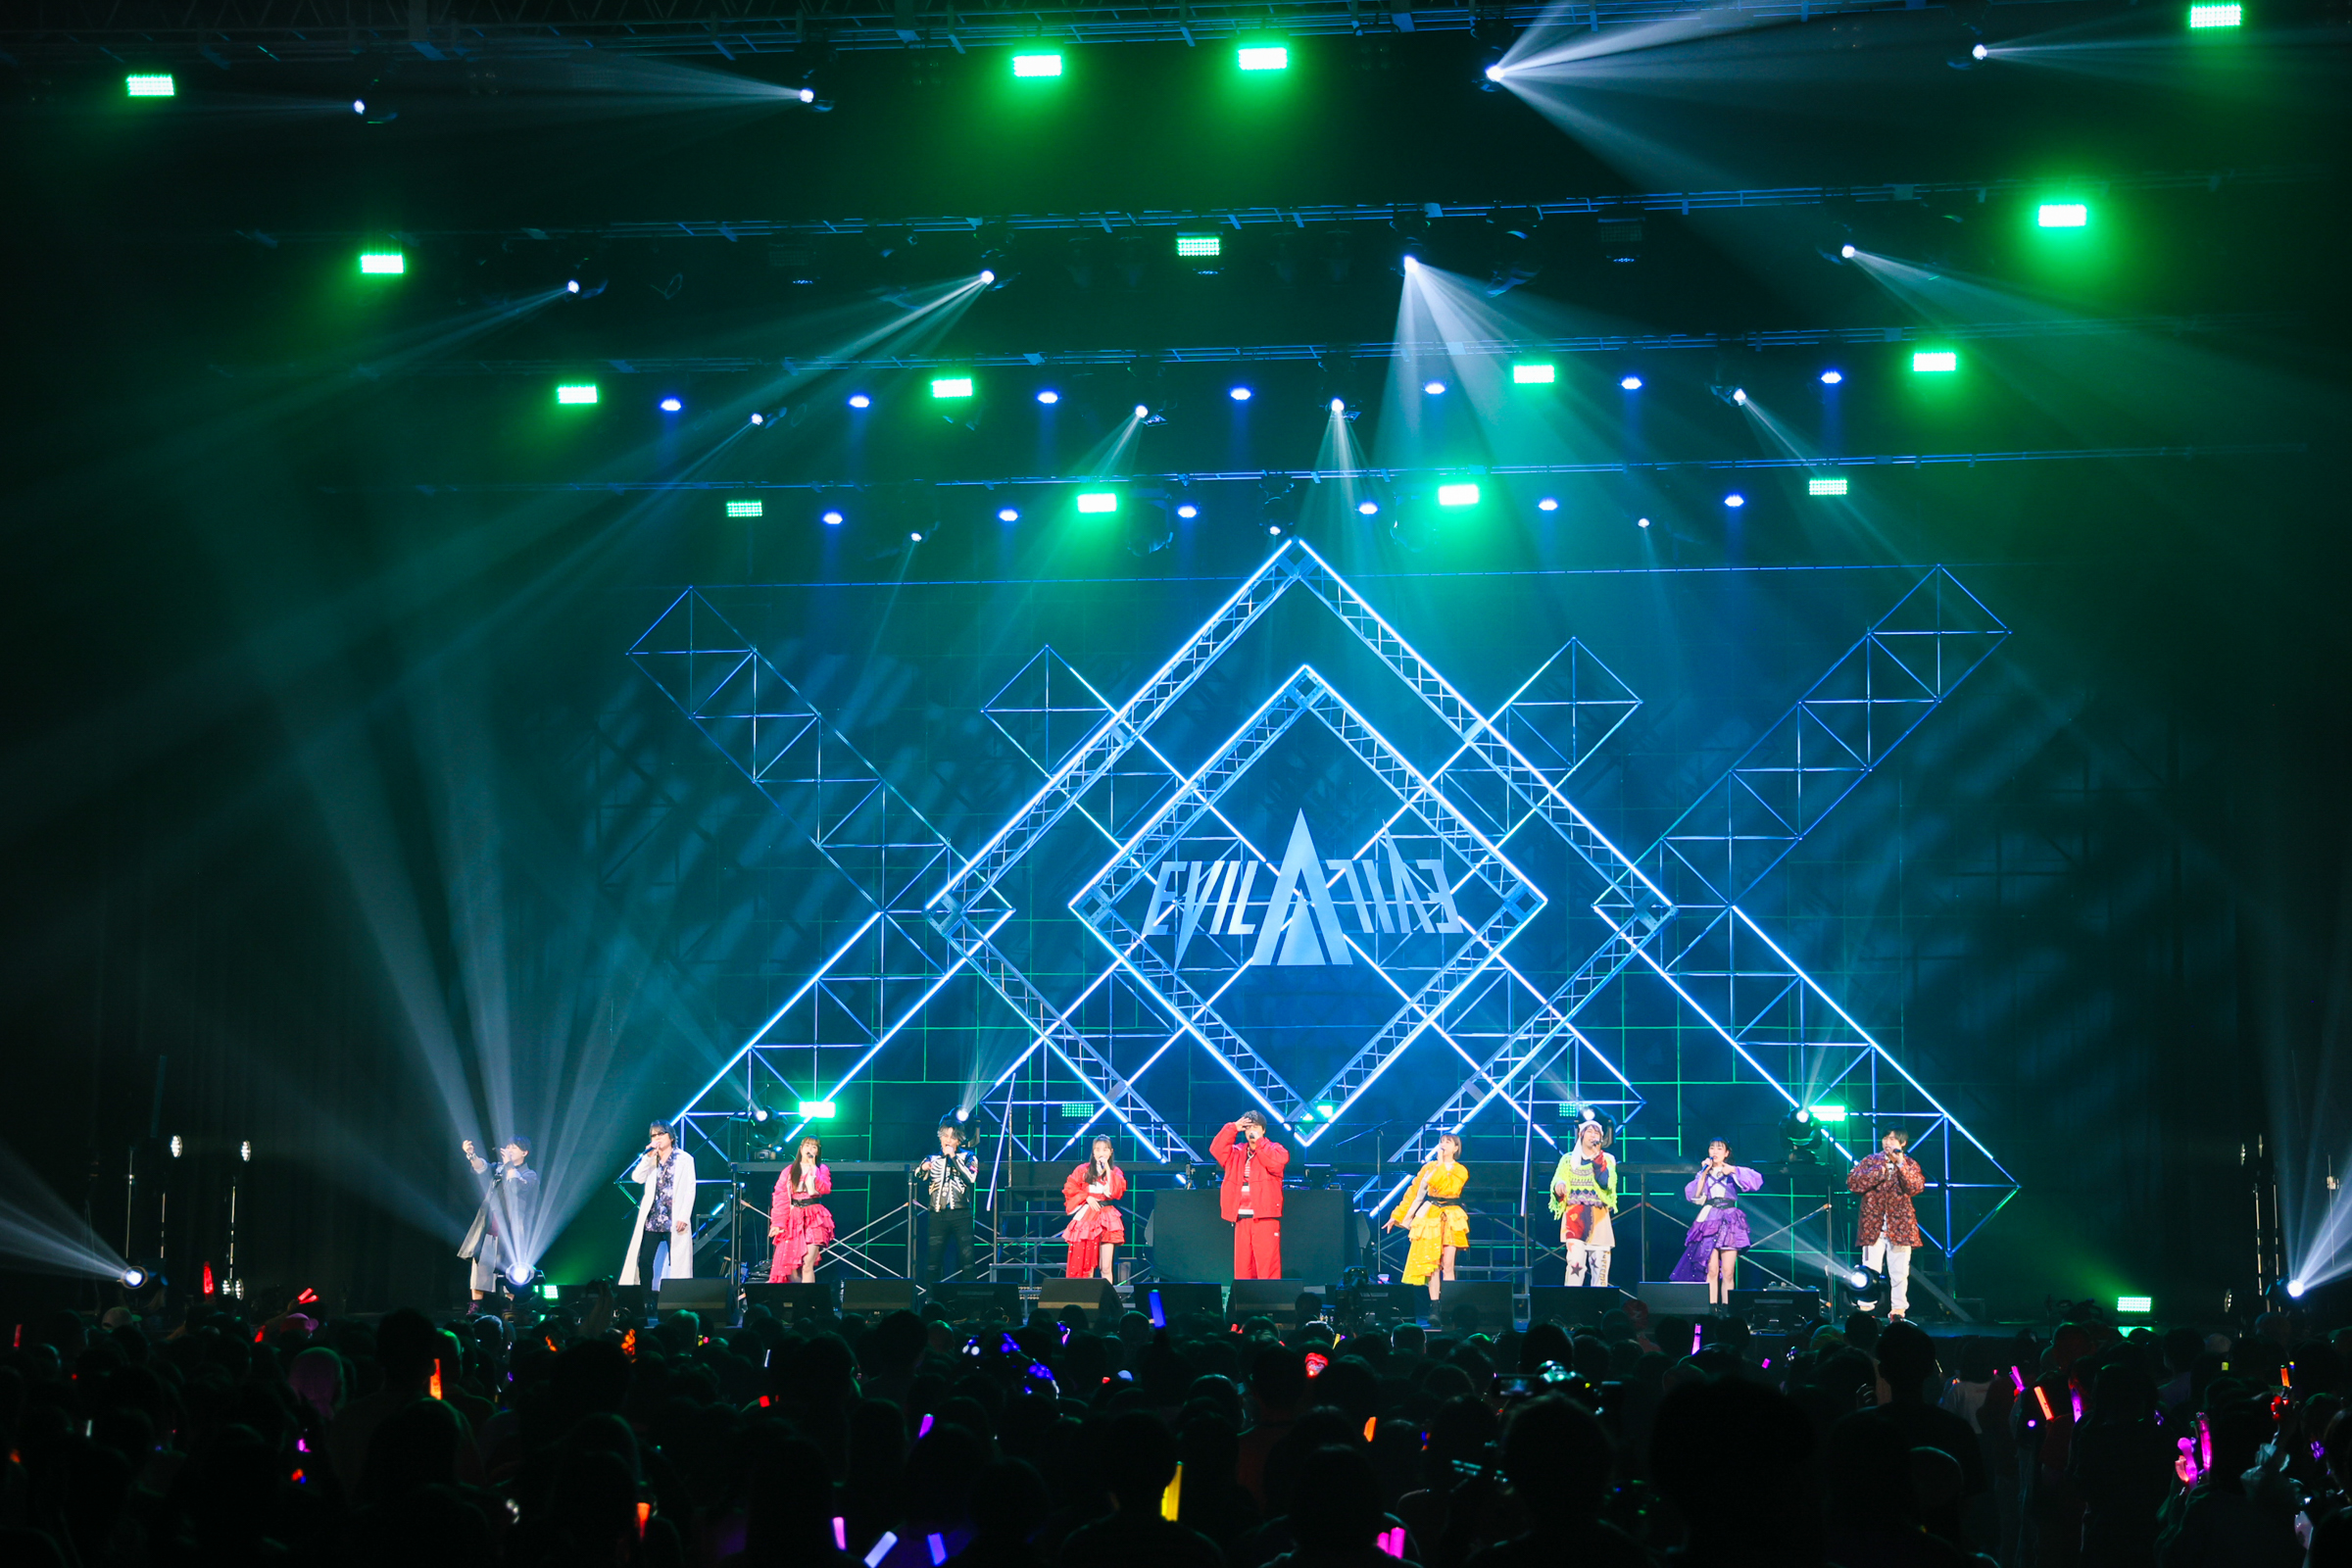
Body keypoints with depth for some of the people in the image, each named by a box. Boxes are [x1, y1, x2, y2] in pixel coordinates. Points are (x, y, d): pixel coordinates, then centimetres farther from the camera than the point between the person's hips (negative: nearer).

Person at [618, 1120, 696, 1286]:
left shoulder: (684, 1159, 2)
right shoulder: (650, 1159, 14)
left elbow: (690, 1190, -3)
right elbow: (637, 1177, -2)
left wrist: (684, 1217, -11)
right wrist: (648, 1157, -12)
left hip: (674, 1220, -4)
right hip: (652, 1218, 4)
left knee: (676, 1263, -6)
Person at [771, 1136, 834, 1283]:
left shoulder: (822, 1169, 10)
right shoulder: (789, 1171, 12)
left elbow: (825, 1189, -9)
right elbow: (780, 1198, 5)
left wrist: (813, 1169, -9)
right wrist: (777, 1223, -5)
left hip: (813, 1218, -2)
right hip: (793, 1220, 2)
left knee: (807, 1266, -13)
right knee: (790, 1268, -4)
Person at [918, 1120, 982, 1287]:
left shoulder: (968, 1157, 9)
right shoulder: (932, 1159, 16)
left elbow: (971, 1178, -7)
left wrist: (953, 1157, -8)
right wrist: (923, 1169, -13)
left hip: (961, 1215, -2)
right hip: (938, 1215, 2)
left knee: (968, 1260, -8)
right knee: (933, 1263, -1)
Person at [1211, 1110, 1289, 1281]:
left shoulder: (1273, 1149, 6)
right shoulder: (1236, 1152, 19)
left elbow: (1277, 1162, -15)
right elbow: (1217, 1149, 6)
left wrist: (1259, 1141, -10)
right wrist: (1233, 1128, 0)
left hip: (1265, 1217, -5)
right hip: (1241, 1217, 5)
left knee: (1267, 1262, -11)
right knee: (1242, 1264, 3)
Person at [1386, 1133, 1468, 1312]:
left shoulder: (1460, 1171, 3)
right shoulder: (1429, 1167, 10)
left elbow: (1446, 1187, -16)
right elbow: (1413, 1192, 12)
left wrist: (1441, 1163, -10)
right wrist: (1397, 1215, 10)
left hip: (1450, 1218, -2)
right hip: (1429, 1217, 2)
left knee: (1447, 1265, -8)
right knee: (1432, 1266, -3)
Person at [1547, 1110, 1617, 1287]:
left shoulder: (1607, 1160, 12)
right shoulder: (1568, 1159, 13)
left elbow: (1605, 1183, -5)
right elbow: (1558, 1181, 2)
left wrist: (1597, 1156, -10)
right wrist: (1559, 1186, -22)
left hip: (1599, 1219, 1)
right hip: (1575, 1218, -1)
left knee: (1600, 1264, -3)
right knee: (1575, 1262, -15)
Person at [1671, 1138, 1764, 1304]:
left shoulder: (1733, 1172, 12)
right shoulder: (1703, 1173, 17)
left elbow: (1755, 1180, -5)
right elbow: (1694, 1196, 2)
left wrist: (1733, 1170, -11)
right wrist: (1704, 1174, -2)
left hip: (1729, 1222, 0)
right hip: (1709, 1221, 0)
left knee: (1727, 1272, -7)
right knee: (1712, 1270, -11)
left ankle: (1727, 1308, -7)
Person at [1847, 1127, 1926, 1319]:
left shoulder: (1910, 1164, 7)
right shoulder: (1871, 1161, 9)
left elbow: (1916, 1186, -11)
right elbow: (1852, 1181, -5)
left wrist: (1900, 1163, -19)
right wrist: (1879, 1172, -13)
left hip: (1899, 1226, 0)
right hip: (1873, 1225, 0)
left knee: (1899, 1271, 2)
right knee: (1870, 1270, -6)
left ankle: (1898, 1309, 8)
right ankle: (1866, 1308, -5)